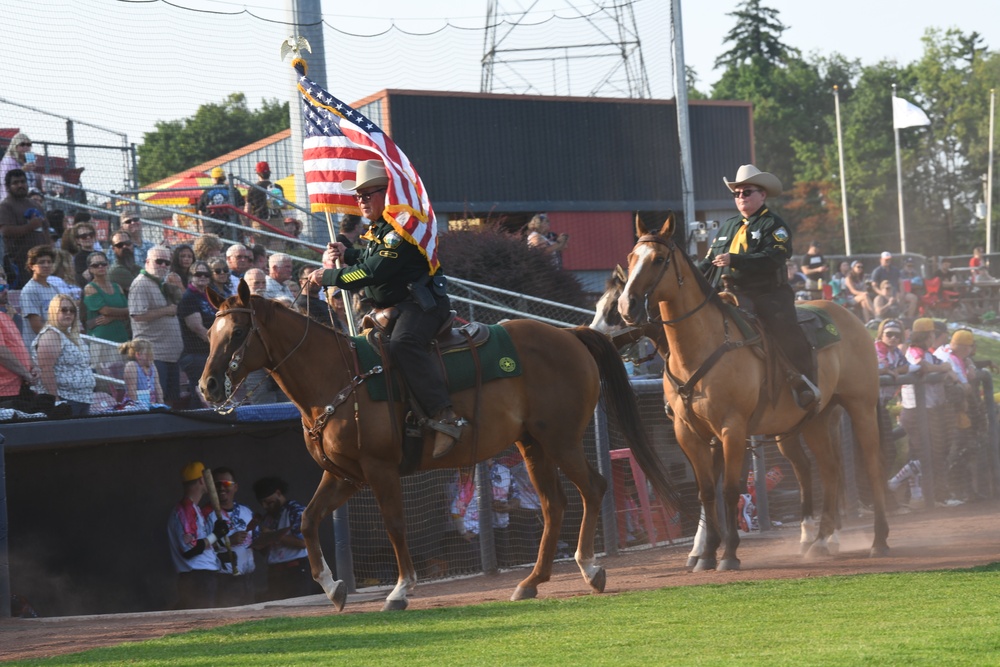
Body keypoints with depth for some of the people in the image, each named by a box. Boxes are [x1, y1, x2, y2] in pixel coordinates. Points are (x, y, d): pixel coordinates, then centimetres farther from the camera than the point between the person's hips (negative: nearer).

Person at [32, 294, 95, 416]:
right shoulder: (50, 336, -10)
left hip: (83, 400, 10)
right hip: (64, 400, -10)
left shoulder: (72, 336, 19)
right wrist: (55, 400, -22)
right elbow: (46, 372, -18)